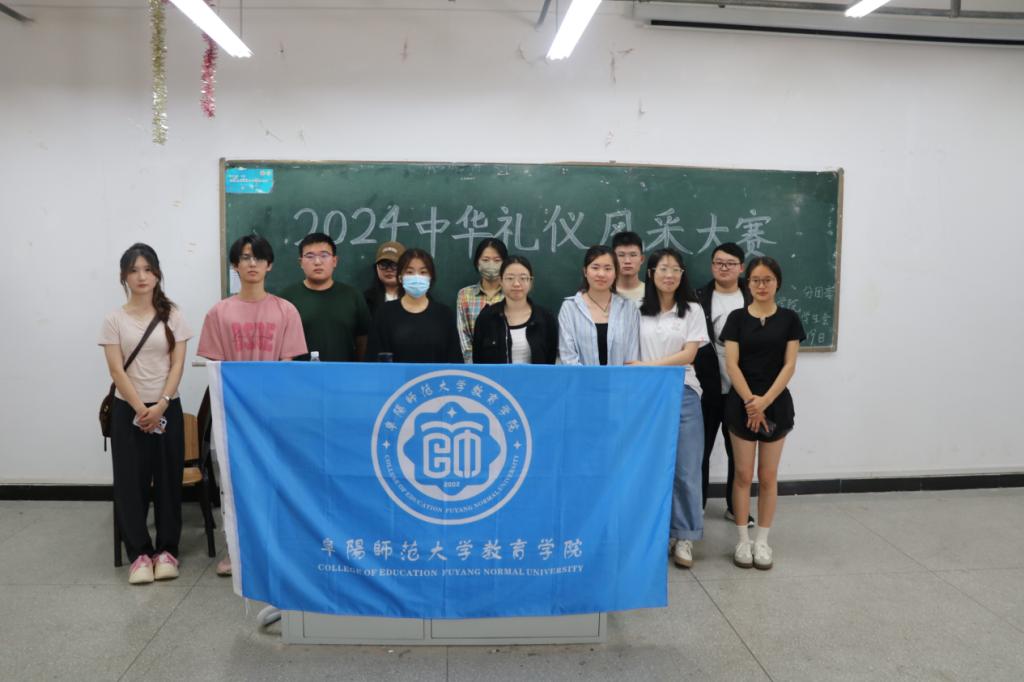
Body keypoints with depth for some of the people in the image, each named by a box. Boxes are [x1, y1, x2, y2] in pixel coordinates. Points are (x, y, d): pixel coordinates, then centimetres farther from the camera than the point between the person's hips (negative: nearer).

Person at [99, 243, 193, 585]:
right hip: (128, 409, 0)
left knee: (168, 479, 4)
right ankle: (140, 553, 10)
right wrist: (140, 409, -13)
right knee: (131, 480, 0)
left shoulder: (172, 315, 1)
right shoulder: (115, 319, 0)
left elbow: (177, 364, -3)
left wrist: (161, 406, -14)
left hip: (167, 408, 0)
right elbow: (117, 370, -5)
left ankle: (166, 549, 15)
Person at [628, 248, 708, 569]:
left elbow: (689, 354, -5)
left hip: (682, 395, 0)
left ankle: (684, 537, 12)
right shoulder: (637, 310, 4)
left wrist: (647, 365, -13)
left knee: (685, 469, 1)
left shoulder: (692, 310, 4)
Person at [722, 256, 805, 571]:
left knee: (768, 476, 7)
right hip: (741, 404, 0)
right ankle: (743, 540, 14)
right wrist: (750, 401, -15)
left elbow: (790, 365, -4)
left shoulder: (789, 319, 2)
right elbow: (731, 364, -5)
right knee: (743, 474, 4)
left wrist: (765, 400, -14)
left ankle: (762, 540, 18)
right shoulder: (737, 318, 1)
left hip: (776, 404, 1)